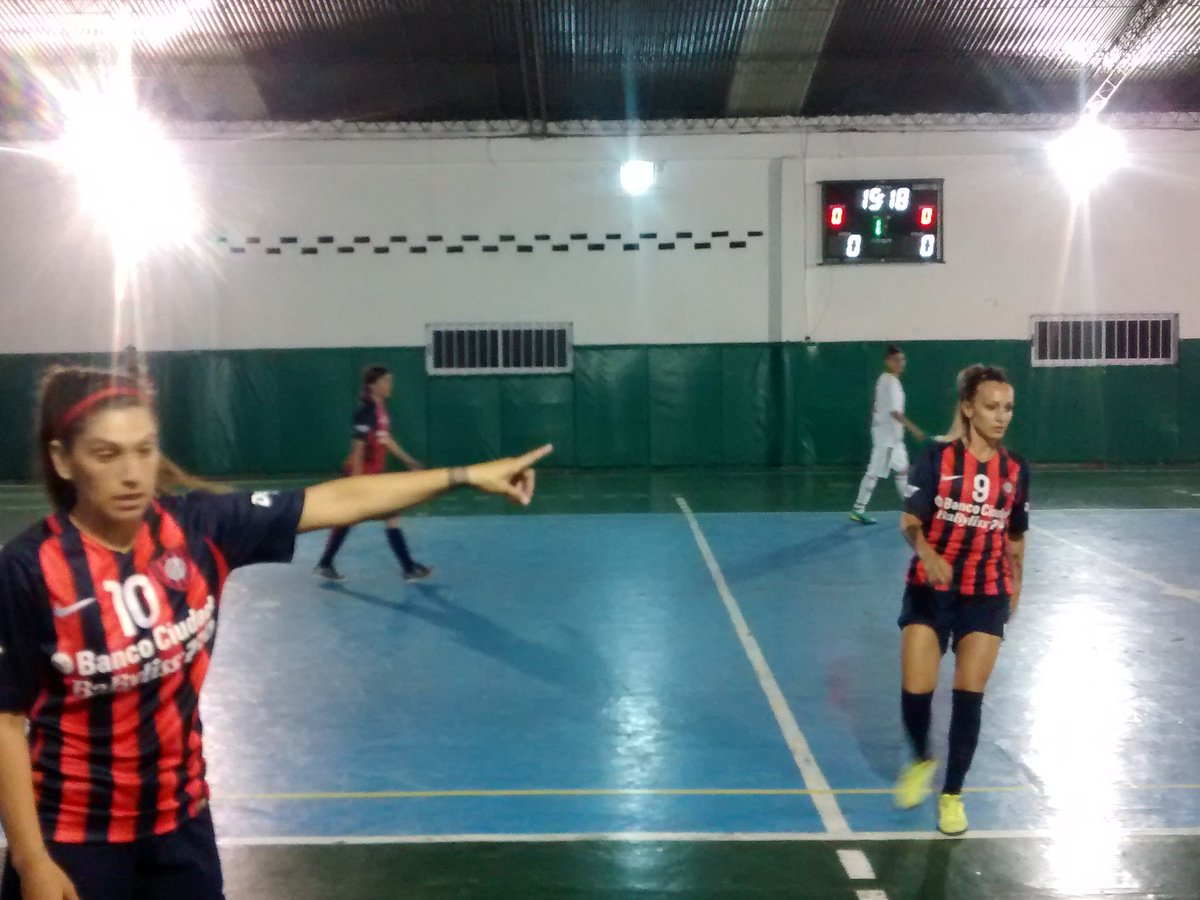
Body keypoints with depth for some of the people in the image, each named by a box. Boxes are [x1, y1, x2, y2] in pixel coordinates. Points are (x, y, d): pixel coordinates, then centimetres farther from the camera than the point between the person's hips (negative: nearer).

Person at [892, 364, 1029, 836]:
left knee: (969, 695, 0)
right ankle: (921, 760, 28)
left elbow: (1015, 537, 11)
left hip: (986, 594, 2)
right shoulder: (937, 458, -11)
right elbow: (910, 521, -14)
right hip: (931, 589, -2)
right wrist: (928, 554, -34)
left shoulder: (1016, 469, 0)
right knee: (915, 690, -5)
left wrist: (1015, 588, 16)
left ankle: (952, 795, 18)